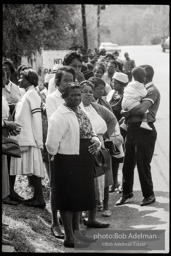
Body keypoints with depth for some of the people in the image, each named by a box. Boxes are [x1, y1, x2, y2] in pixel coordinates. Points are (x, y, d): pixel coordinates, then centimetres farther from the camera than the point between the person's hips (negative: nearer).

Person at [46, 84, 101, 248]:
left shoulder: (81, 113, 13)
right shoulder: (59, 116, -16)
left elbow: (89, 134, 20)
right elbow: (52, 142, -20)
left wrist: (96, 142, -1)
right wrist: (57, 157, -6)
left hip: (83, 161, 9)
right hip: (68, 161, -9)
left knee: (80, 195, 16)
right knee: (68, 197, -1)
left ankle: (76, 231, 30)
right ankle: (69, 237, 6)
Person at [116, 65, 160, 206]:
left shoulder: (152, 91, -11)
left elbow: (142, 108, -24)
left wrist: (127, 112, -12)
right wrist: (127, 115, -3)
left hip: (144, 130, -8)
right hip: (132, 128, 8)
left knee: (143, 164, 0)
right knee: (128, 163, 12)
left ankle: (149, 195, 15)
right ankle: (127, 192, 26)